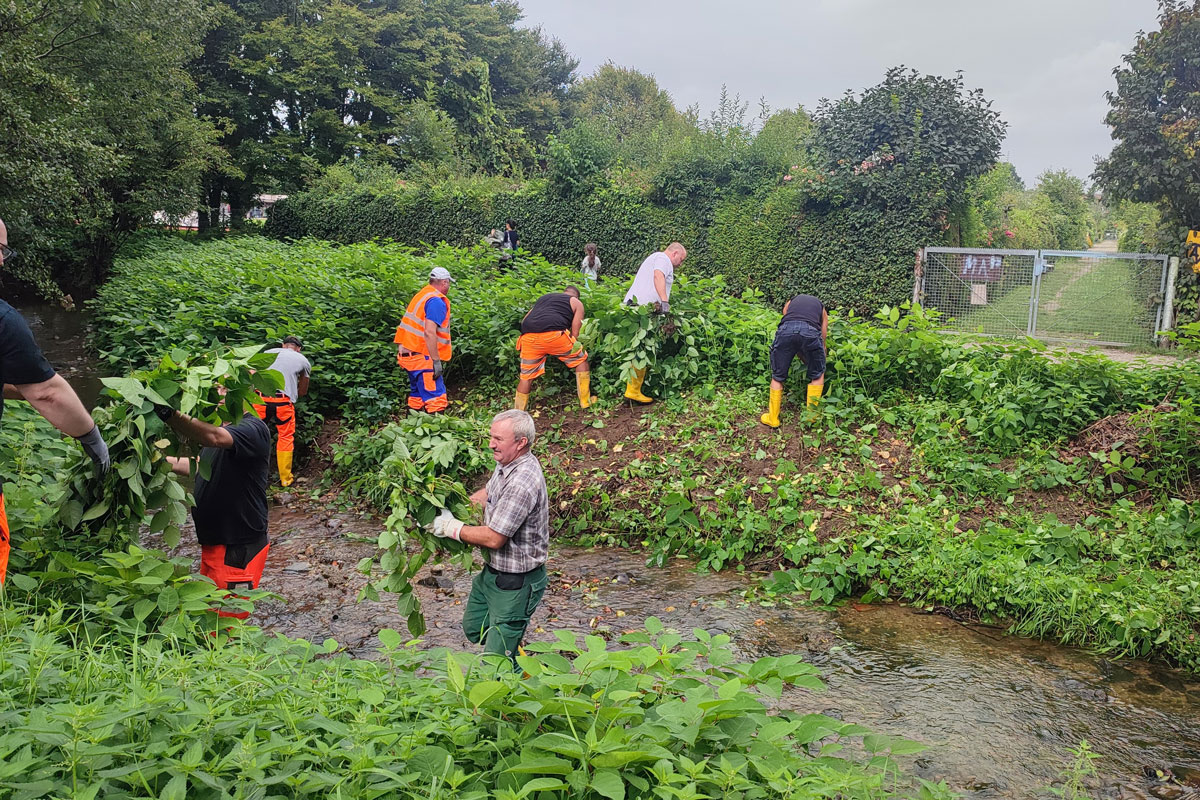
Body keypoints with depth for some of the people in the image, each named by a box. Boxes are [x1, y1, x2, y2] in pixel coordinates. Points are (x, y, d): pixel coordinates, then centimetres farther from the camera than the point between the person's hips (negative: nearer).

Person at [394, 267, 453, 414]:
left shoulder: (421, 295, 16)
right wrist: (436, 361, -21)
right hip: (422, 357, -10)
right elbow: (429, 332, -23)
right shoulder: (437, 301, -13)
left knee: (417, 396, 17)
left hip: (409, 354, 10)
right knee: (436, 400, -11)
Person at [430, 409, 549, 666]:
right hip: (493, 571, 10)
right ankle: (511, 653, 48)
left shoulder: (522, 484, -32)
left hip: (515, 584, -10)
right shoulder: (507, 462, -1)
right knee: (473, 629, 29)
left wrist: (451, 527, -15)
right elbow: (488, 493, 19)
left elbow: (493, 538, -28)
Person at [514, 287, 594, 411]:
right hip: (553, 334, -4)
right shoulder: (576, 303, 24)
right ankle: (585, 401, 21)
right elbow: (574, 333, 15)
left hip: (528, 335, 4)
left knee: (526, 376, 17)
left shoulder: (543, 297, 36)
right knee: (581, 360, 18)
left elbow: (524, 320, 30)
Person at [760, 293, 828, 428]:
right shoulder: (821, 307, 37)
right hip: (811, 331, -1)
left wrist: (803, 359, 41)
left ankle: (773, 418, 25)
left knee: (777, 376, 18)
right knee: (817, 375, 23)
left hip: (786, 329, 1)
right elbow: (822, 342, 35)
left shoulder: (790, 303, 40)